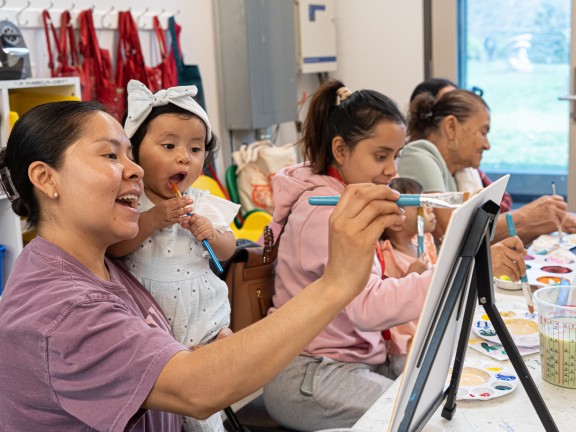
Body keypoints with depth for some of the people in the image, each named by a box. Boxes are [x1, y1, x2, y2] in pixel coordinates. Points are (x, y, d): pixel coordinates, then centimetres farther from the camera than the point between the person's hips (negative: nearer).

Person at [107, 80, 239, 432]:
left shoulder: (205, 204, -1)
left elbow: (228, 251, 5)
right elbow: (112, 247, -18)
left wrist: (211, 233, -17)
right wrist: (152, 220, -28)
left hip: (202, 311, 2)